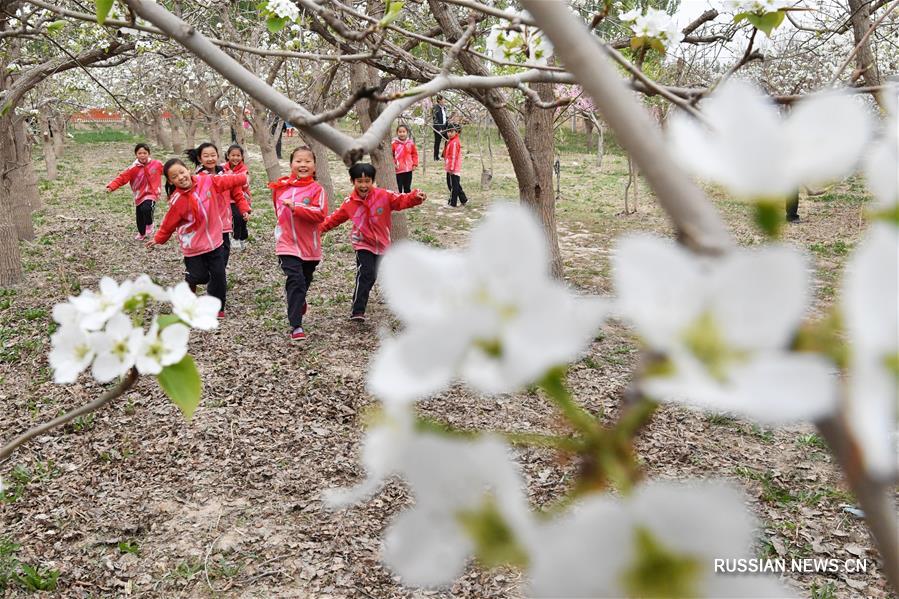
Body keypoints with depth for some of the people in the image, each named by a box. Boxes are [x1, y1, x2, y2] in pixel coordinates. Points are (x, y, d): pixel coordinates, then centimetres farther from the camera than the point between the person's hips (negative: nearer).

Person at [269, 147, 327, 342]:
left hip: (310, 246, 1)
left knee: (304, 282, 20)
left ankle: (299, 303, 53)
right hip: (287, 244, 0)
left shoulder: (317, 189, -8)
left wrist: (296, 207, -26)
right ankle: (296, 326, -13)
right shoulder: (280, 187, 1)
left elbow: (321, 214, -22)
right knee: (295, 281, -16)